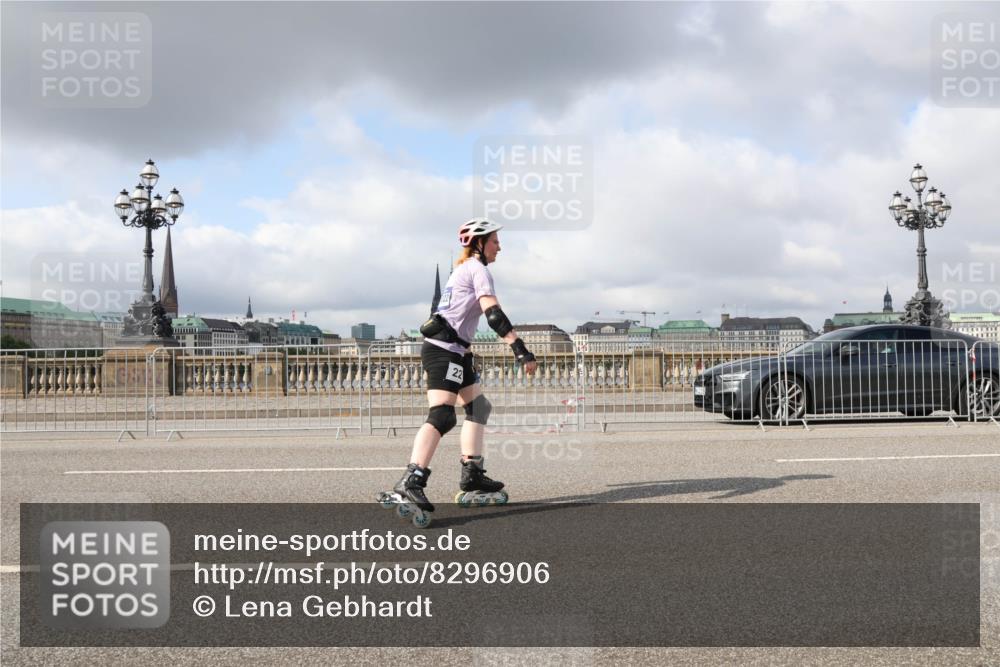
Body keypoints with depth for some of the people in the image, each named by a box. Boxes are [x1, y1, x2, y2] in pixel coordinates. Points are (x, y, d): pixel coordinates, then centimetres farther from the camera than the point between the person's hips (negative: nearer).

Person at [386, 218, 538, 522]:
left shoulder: (463, 269, 23)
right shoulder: (477, 269, -7)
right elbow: (494, 314, -19)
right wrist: (521, 350, -24)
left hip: (454, 351, 11)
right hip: (444, 350, -11)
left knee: (479, 407, 15)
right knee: (442, 416, -20)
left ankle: (472, 474, 16)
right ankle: (411, 482, -29)